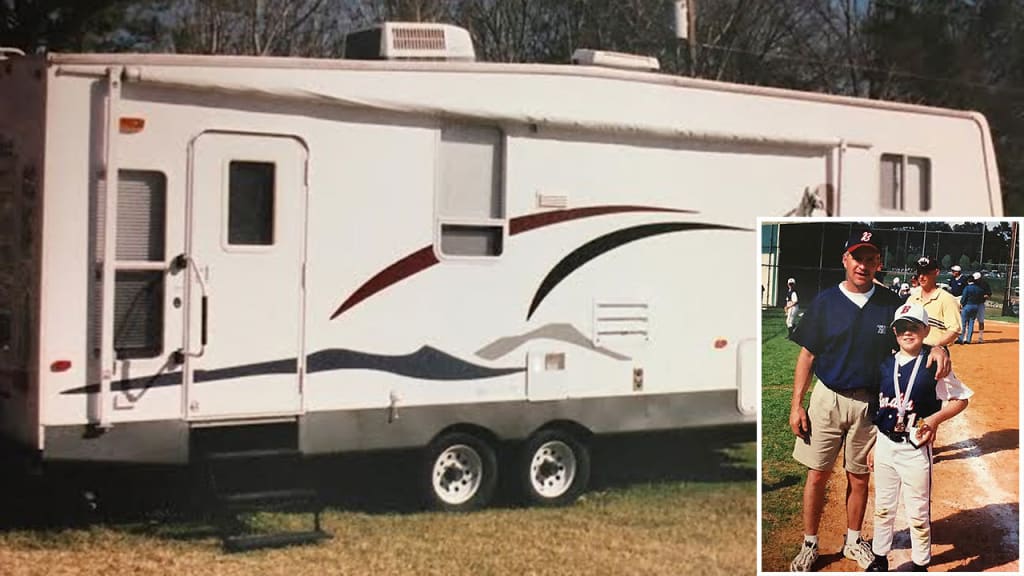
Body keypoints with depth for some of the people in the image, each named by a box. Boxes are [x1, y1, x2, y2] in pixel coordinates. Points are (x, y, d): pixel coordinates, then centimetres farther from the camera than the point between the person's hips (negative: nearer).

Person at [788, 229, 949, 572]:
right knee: (818, 475, 3)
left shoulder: (891, 305, -1)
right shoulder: (825, 302, -4)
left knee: (859, 477, 12)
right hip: (827, 399, -1)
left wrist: (935, 349, -22)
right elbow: (807, 355, -1)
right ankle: (809, 545, 16)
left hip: (869, 403, 1)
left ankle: (853, 542, 29)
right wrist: (796, 405, -5)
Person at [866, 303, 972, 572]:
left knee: (918, 513, 4)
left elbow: (961, 399, -3)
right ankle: (879, 558, 30)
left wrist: (936, 418, -19)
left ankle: (920, 565, 18)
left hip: (916, 448, -4)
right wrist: (872, 446, 12)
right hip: (884, 444, 4)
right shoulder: (885, 365, 4)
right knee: (883, 507, 16)